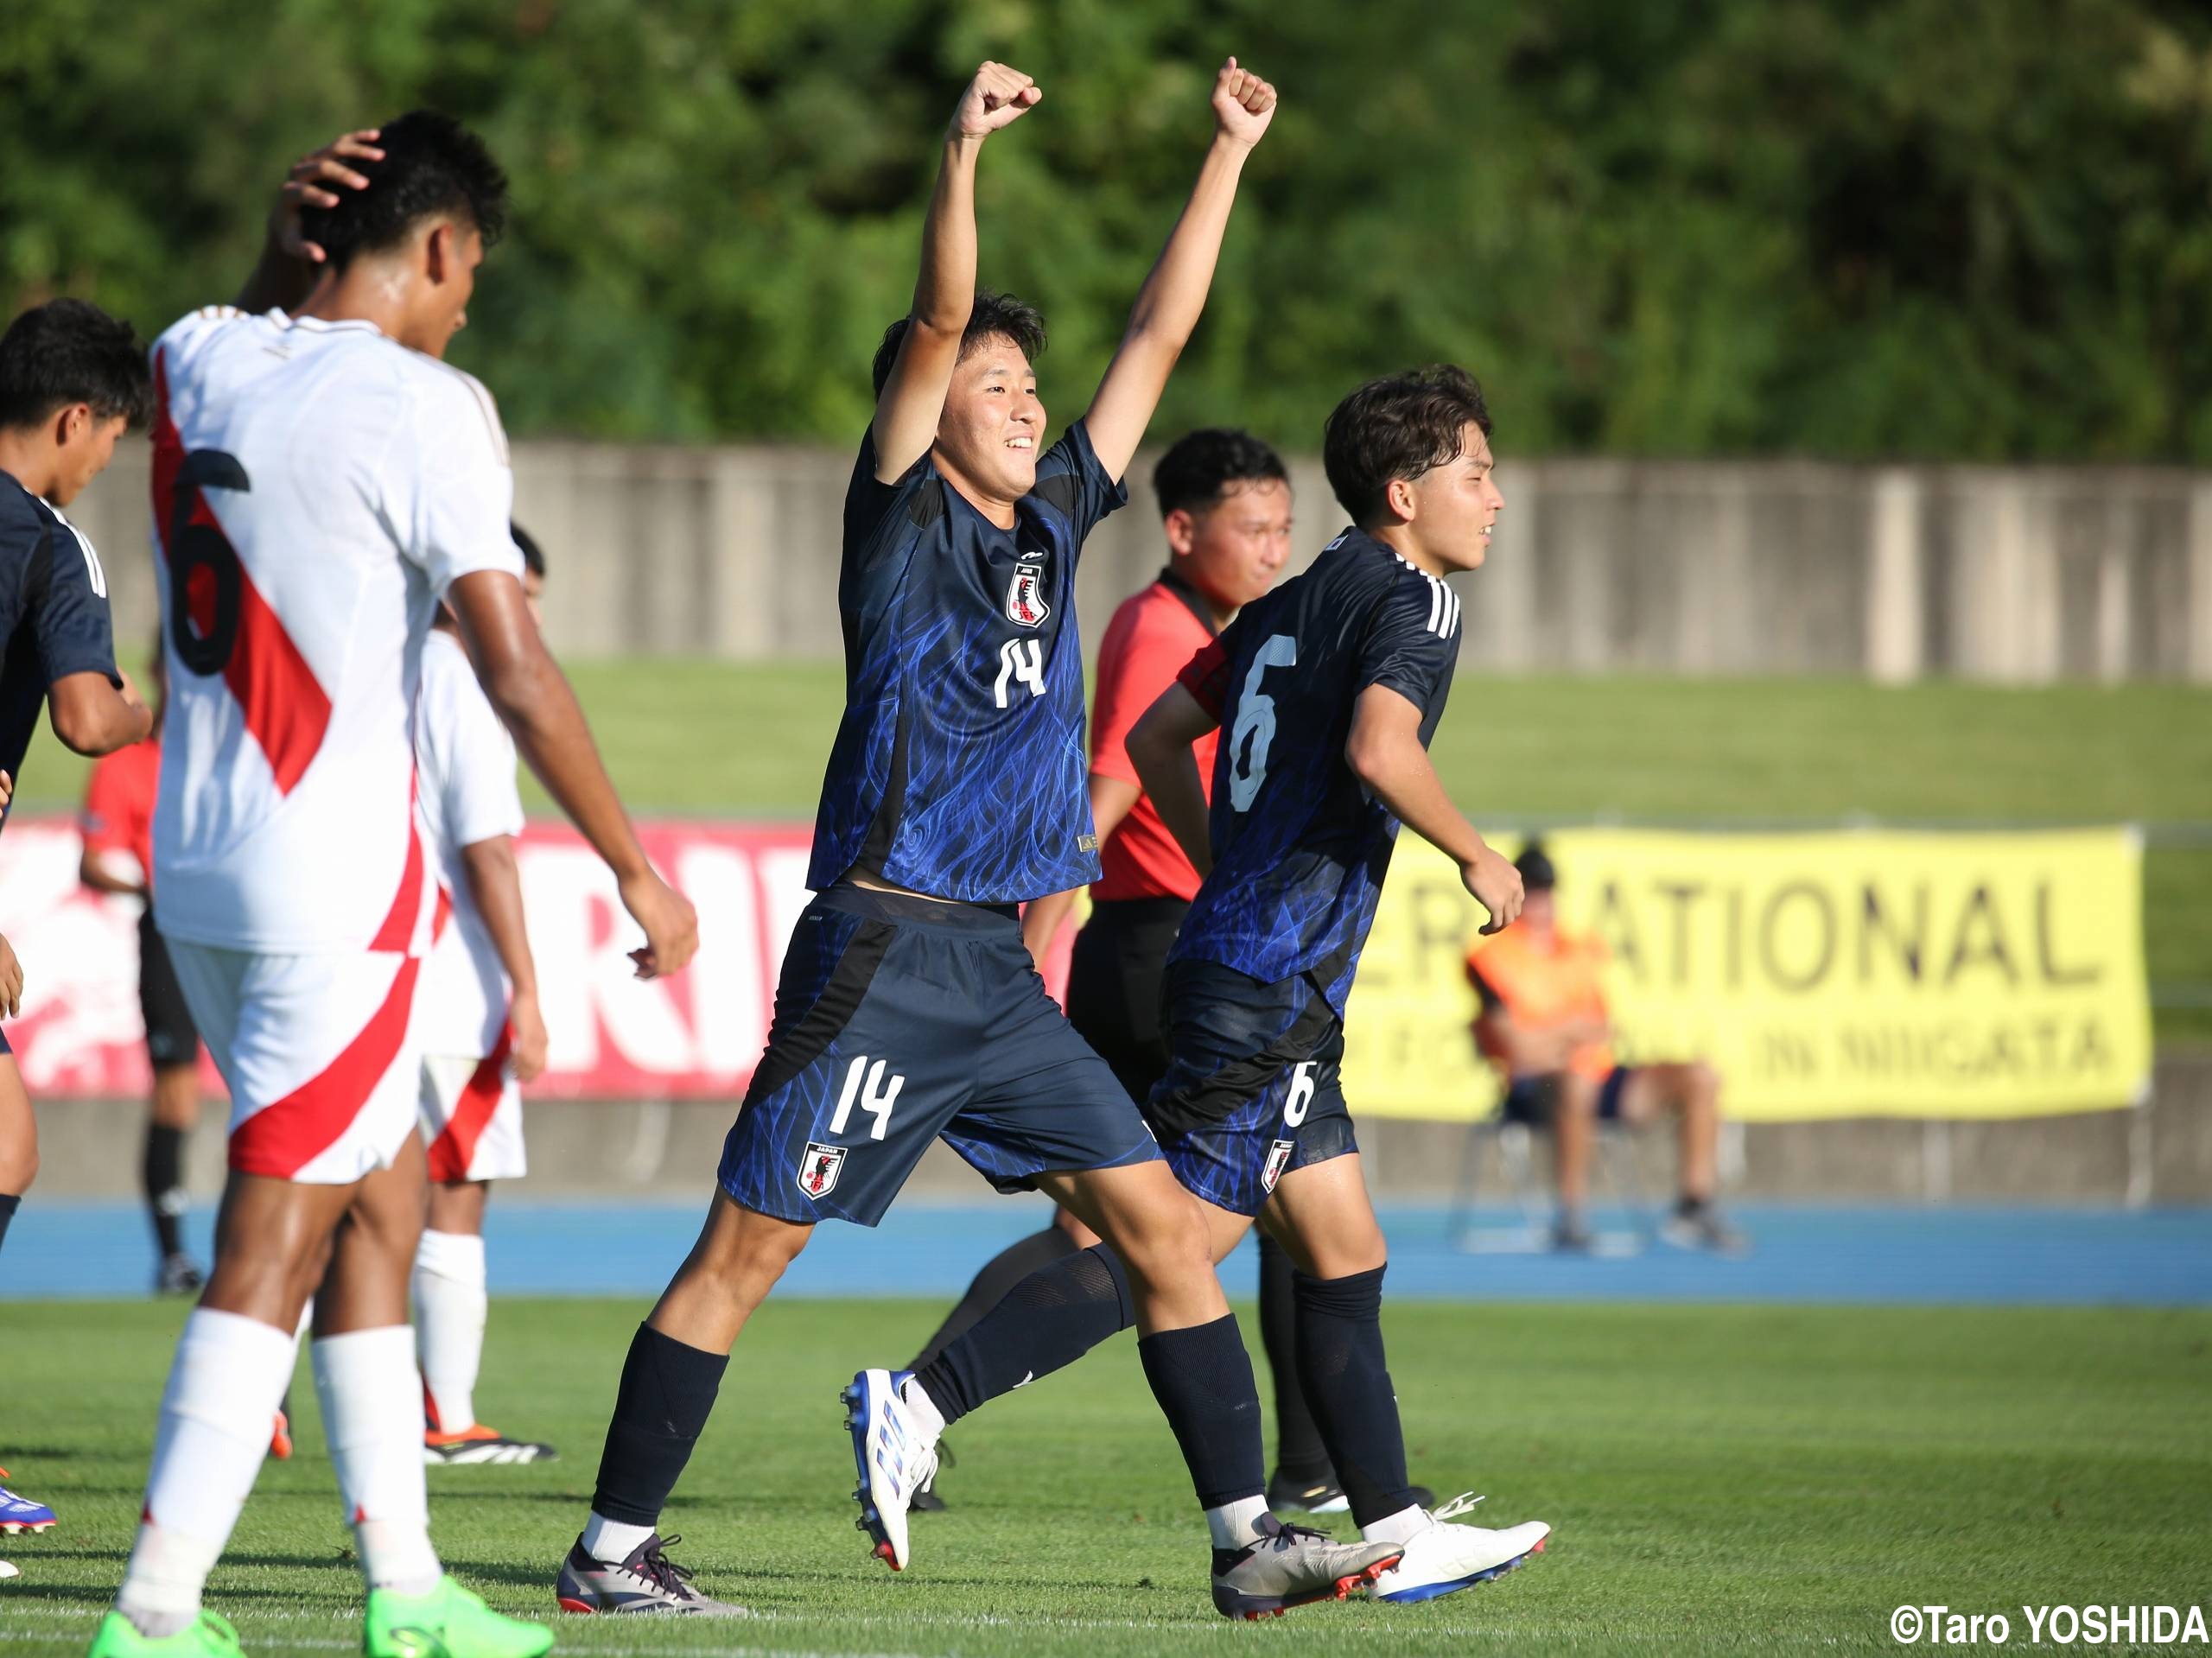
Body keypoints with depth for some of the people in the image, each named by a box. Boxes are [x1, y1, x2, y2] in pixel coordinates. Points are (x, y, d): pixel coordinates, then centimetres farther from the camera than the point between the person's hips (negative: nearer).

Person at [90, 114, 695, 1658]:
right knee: (277, 1242, -6)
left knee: (385, 1196, 17)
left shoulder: (196, 360, 5)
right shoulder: (419, 407, -14)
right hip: (335, 880, -8)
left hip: (199, 864, 8)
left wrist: (281, 252, 12)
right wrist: (636, 870, -9)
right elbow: (518, 674, -17)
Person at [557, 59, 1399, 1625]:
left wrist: (1228, 156, 16)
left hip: (1000, 969, 7)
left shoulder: (1053, 522, 15)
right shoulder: (905, 518, -2)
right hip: (885, 950, -7)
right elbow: (936, 326, -16)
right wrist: (965, 152, -25)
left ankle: (1249, 1536, 4)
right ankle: (611, 1550, -1)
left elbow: (1158, 339, 18)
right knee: (747, 1248, -5)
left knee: (1162, 1224, 1)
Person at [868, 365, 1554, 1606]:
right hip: (1275, 991, -10)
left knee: (1345, 1256, 10)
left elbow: (1157, 738, 21)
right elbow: (1377, 749, -26)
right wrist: (1479, 858, -13)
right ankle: (926, 1405, -12)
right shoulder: (1412, 598, -8)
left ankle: (1396, 1531, 12)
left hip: (1231, 952, 10)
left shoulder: (1296, 604, 18)